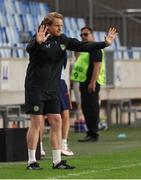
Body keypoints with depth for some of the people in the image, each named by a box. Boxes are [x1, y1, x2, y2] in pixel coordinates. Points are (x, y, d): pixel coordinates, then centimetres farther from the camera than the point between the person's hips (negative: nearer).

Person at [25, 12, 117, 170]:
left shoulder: (63, 40, 6)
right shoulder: (39, 39, -14)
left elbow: (83, 46, 7)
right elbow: (29, 49, -35)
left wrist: (105, 43, -2)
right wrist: (38, 42, -57)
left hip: (52, 89, 7)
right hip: (35, 87, -7)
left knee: (56, 121, 4)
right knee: (36, 122, -6)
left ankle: (57, 161, 9)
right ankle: (31, 161, 1)